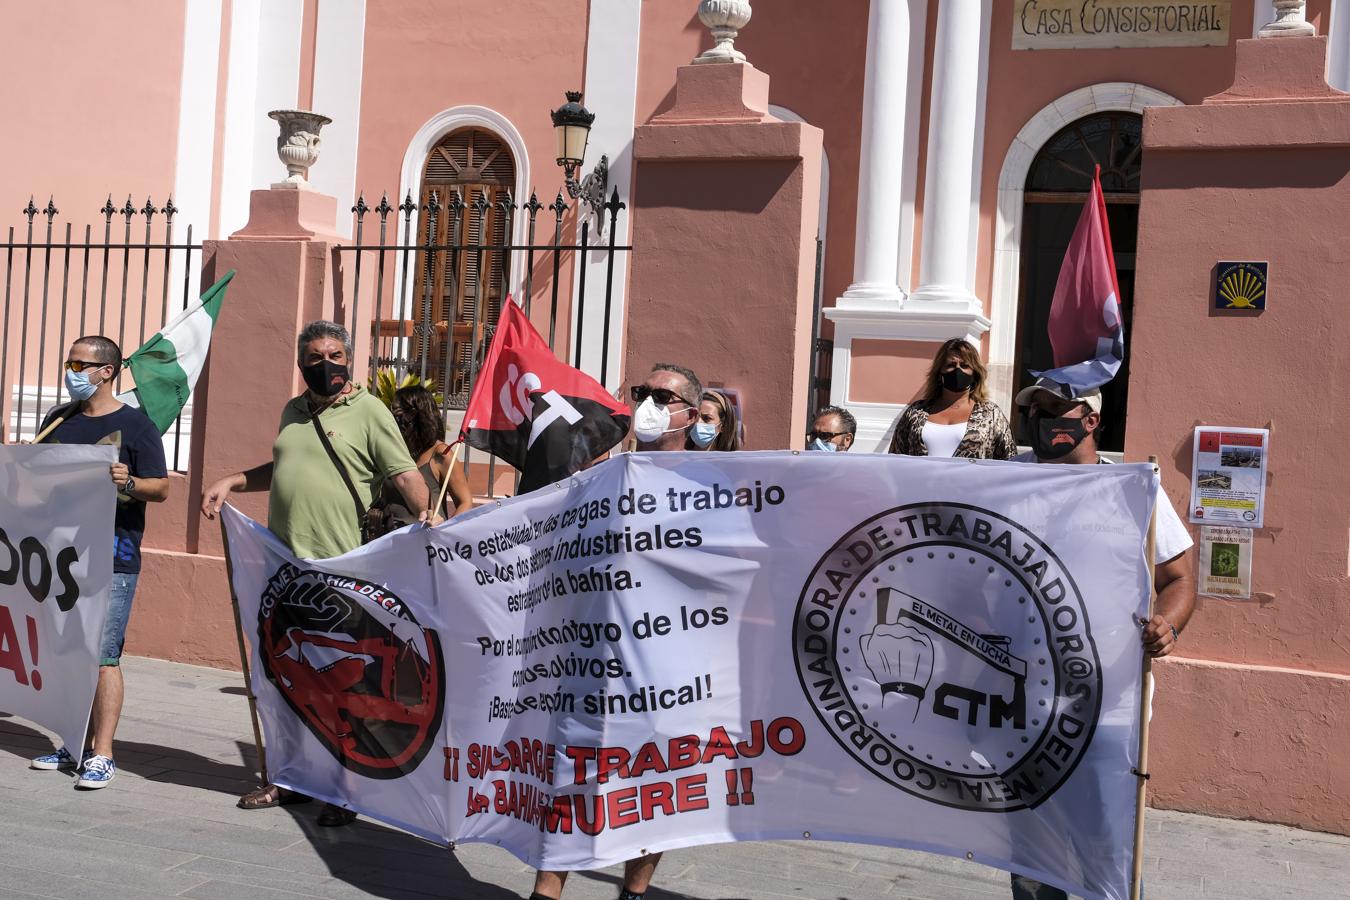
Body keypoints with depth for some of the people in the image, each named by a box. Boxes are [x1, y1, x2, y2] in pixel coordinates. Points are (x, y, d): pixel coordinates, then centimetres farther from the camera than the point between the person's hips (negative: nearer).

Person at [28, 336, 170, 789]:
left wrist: (129, 483, -24)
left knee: (102, 657, -7)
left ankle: (102, 755, -4)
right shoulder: (58, 420, 15)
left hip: (111, 560, -6)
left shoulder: (135, 425, -2)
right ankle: (75, 743, 20)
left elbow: (161, 489, -5)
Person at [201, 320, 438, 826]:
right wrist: (230, 483, 22)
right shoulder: (293, 411, 17)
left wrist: (424, 512, -28)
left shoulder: (368, 410, -4)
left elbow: (404, 472, -11)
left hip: (337, 568, -7)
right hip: (282, 563, 7)